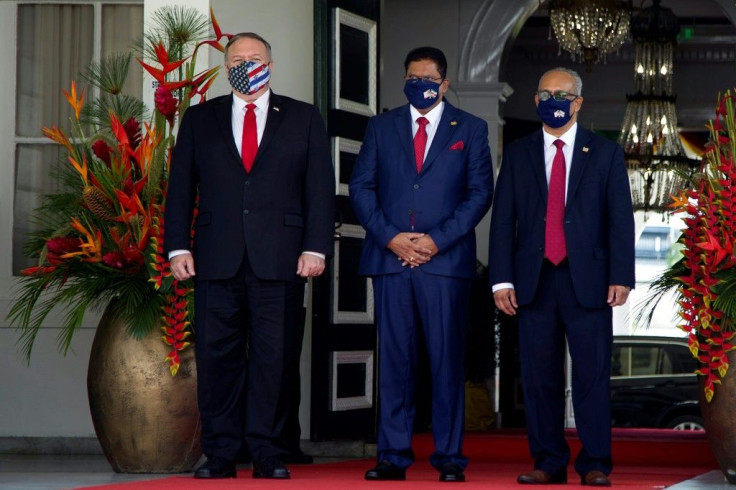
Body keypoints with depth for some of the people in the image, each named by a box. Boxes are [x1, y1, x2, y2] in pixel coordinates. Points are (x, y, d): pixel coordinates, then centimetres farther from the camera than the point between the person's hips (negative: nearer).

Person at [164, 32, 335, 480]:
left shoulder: (304, 119, 11)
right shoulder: (200, 119, 15)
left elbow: (320, 188, 6)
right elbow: (181, 187, 11)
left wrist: (316, 247, -5)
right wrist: (179, 247, 0)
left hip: (280, 258, -1)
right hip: (217, 259, 1)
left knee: (275, 358, -1)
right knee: (218, 357, 0)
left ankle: (269, 455, 5)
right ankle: (220, 455, 6)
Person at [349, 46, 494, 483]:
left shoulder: (470, 129, 10)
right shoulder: (381, 127, 15)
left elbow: (480, 192, 3)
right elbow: (361, 186, 9)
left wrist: (437, 240, -8)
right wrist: (390, 237, -6)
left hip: (446, 258, -2)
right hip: (390, 257, 2)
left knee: (448, 360, -2)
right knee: (394, 359, 1)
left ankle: (449, 457, 3)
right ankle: (394, 456, 5)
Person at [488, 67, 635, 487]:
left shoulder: (605, 153, 8)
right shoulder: (518, 155, 12)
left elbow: (621, 218, 3)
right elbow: (503, 220, 7)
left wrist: (621, 277, -7)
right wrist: (502, 279, -2)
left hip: (587, 280, -2)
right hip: (535, 280, 2)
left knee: (593, 374, -4)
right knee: (540, 377, 3)